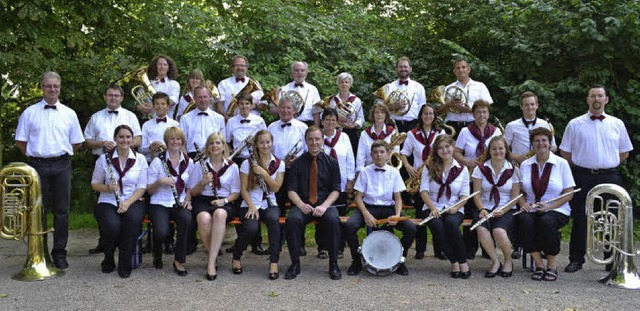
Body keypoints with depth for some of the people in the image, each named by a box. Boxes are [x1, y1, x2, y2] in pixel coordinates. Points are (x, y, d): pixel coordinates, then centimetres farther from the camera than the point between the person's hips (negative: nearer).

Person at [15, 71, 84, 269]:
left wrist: (63, 155, 5)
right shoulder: (30, 113, 6)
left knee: (61, 212, 3)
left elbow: (77, 143, 13)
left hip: (62, 166, 1)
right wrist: (35, 156, 2)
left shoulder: (69, 114, 9)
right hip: (38, 166, -1)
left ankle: (59, 254, 11)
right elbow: (20, 142, 8)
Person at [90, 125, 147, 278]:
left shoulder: (140, 159, 5)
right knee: (112, 225, -33)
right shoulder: (104, 159, 4)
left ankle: (125, 264, -15)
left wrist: (128, 202, -16)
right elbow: (95, 184, 9)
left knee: (132, 219, -35)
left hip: (132, 201, 1)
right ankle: (108, 260, 1)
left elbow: (141, 187, 0)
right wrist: (107, 188, -14)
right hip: (108, 202, 0)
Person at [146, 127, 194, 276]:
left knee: (187, 219, -35)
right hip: (160, 203, -2)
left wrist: (187, 199, -1)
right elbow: (149, 190, 2)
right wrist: (159, 182, -18)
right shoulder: (157, 162, 2)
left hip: (180, 204, 2)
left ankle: (179, 261, -19)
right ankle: (157, 256, 7)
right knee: (162, 232, -31)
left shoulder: (188, 162, 10)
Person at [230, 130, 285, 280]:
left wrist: (264, 173, -16)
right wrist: (251, 206, -15)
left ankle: (274, 262, -27)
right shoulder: (247, 163, 1)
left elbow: (276, 187, -3)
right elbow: (243, 189, -1)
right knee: (252, 228, -32)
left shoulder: (279, 164, 6)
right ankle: (236, 256, -1)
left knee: (274, 219, -36)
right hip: (250, 204, -1)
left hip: (270, 204, 1)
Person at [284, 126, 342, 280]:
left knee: (333, 220, -33)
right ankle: (295, 263, -19)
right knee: (293, 219, -32)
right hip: (302, 205, 0)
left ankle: (333, 264, -18)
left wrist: (324, 206, -14)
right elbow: (291, 190, 3)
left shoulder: (331, 162, 9)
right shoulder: (297, 163, 8)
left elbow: (335, 190, 4)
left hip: (325, 205, 0)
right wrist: (301, 205, -17)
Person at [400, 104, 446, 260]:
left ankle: (439, 248, 6)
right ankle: (420, 249, 8)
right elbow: (404, 153, 7)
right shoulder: (412, 134, 8)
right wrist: (408, 167, -10)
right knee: (420, 213, 2)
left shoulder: (441, 133, 10)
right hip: (419, 177, 0)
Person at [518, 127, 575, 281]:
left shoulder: (562, 163, 3)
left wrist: (550, 206, -14)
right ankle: (539, 264, -20)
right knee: (524, 220, -32)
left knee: (547, 221, -36)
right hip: (531, 210, 2)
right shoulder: (525, 165, 12)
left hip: (557, 210, -2)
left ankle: (552, 265, -15)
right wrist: (523, 203, -9)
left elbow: (569, 193, -1)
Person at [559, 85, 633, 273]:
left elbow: (625, 152, 14)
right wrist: (579, 166, 2)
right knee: (580, 219, 2)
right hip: (582, 177, -1)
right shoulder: (575, 124, 5)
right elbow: (565, 152, 8)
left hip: (609, 176, 1)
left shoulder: (617, 124, 9)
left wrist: (609, 165, 6)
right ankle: (576, 259, 11)